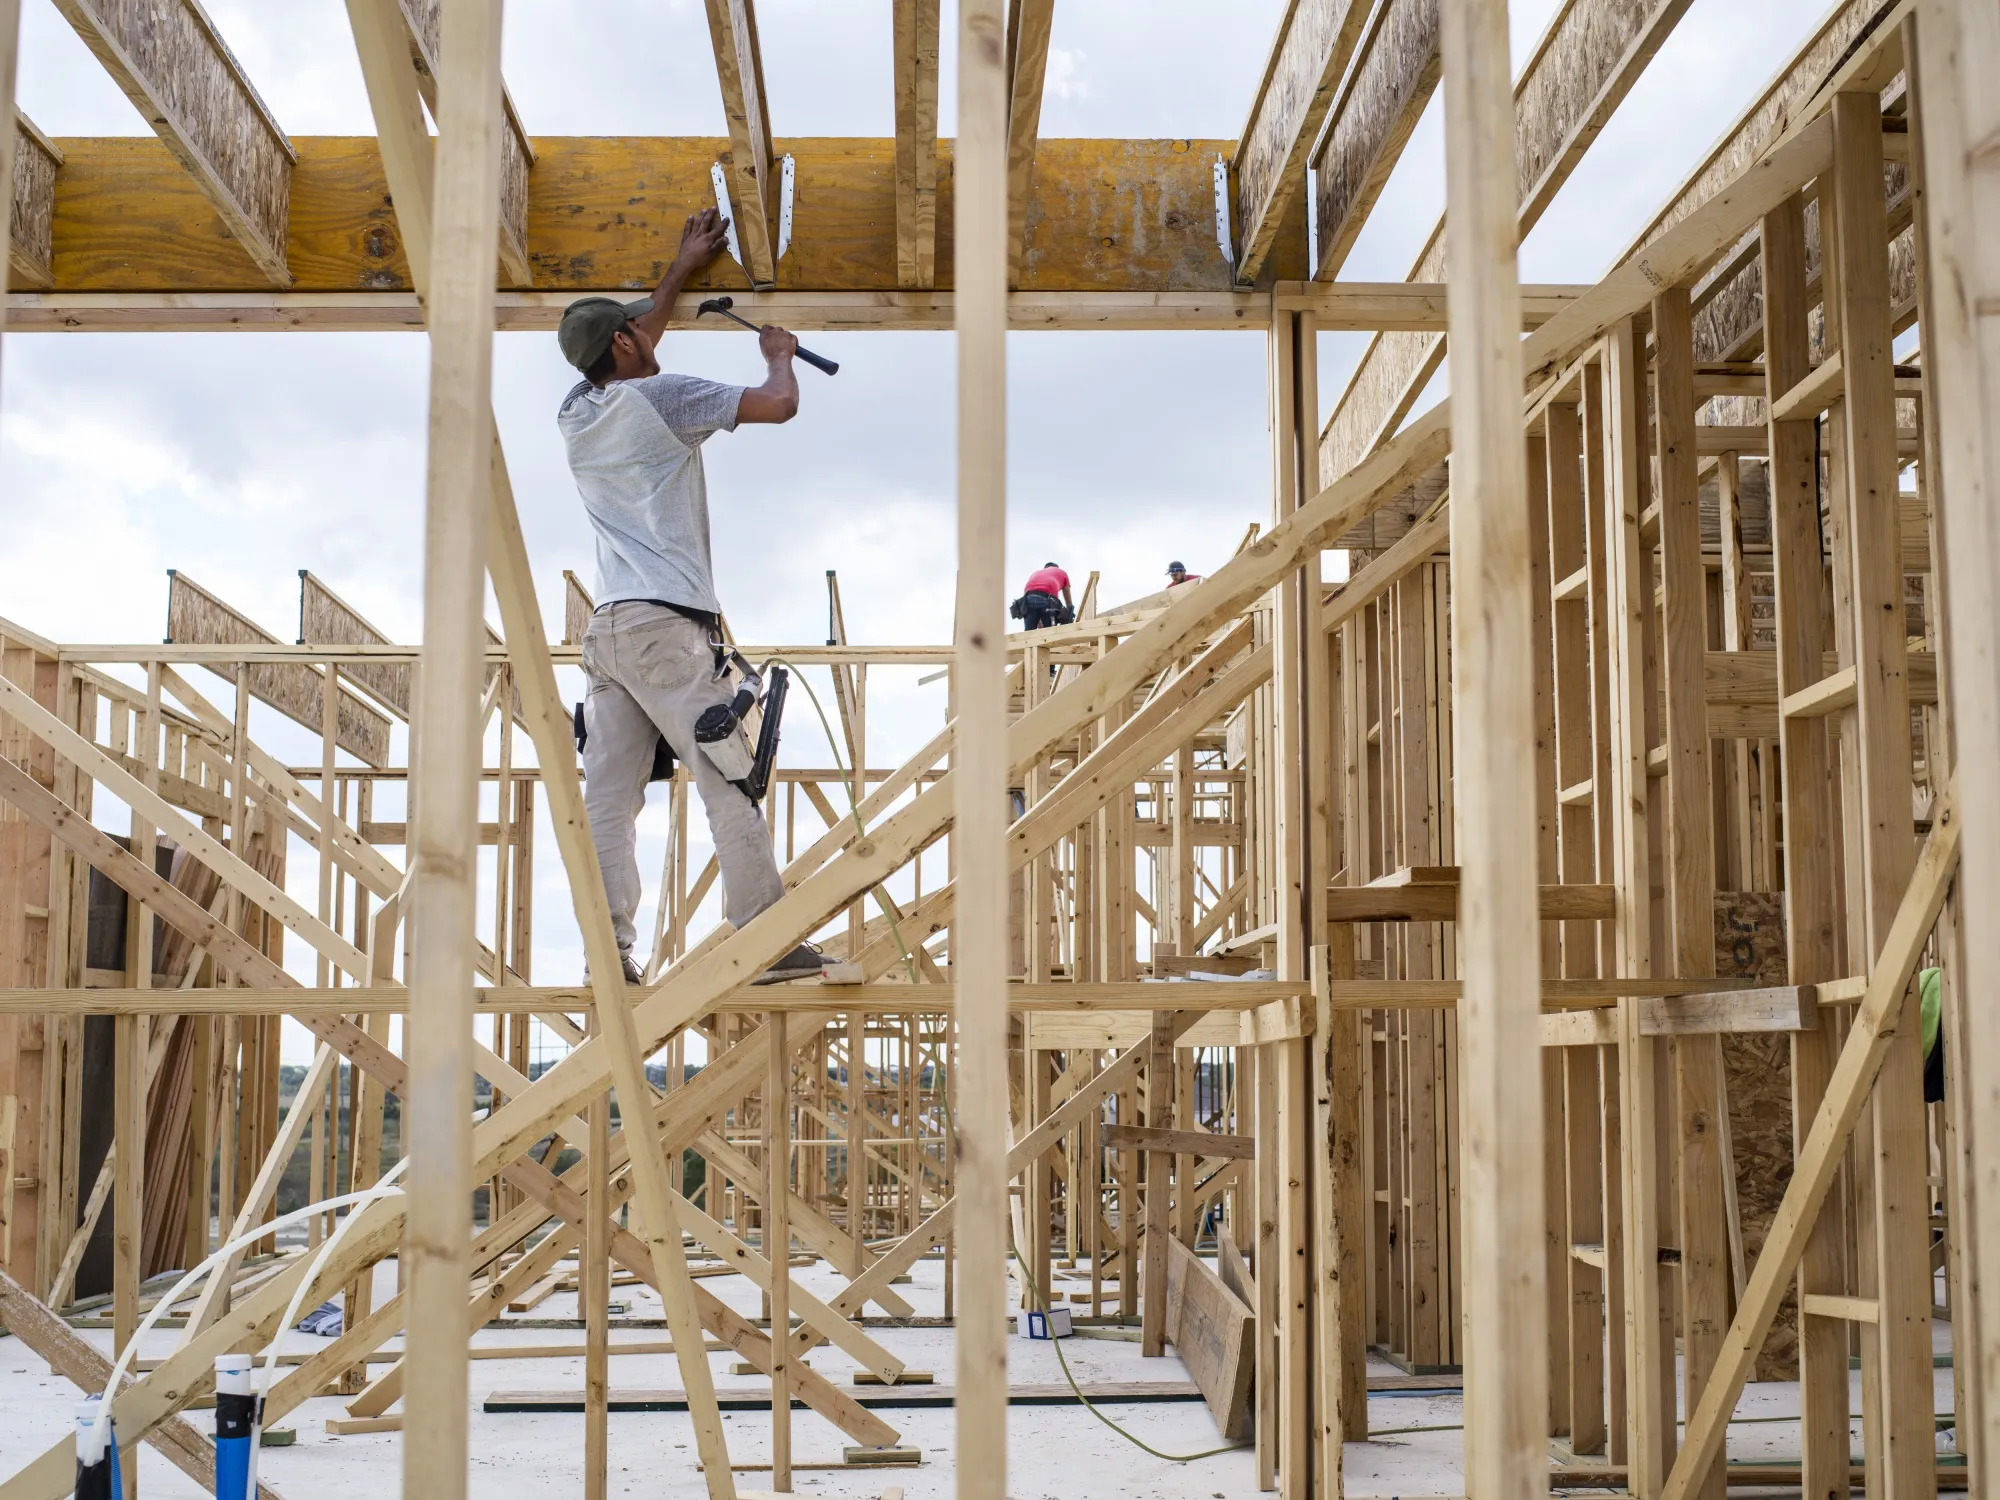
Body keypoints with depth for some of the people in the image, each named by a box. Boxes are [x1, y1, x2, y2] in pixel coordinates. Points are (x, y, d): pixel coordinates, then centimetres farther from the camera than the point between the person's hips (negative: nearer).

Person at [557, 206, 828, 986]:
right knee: (731, 787, -5)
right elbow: (778, 404, -6)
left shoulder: (575, 414, 17)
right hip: (669, 626, -7)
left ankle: (610, 946, -6)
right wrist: (779, 354, 16)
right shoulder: (660, 400, -3)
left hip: (607, 628, 7)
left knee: (609, 797, 0)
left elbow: (625, 351, 37)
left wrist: (683, 268, 42)